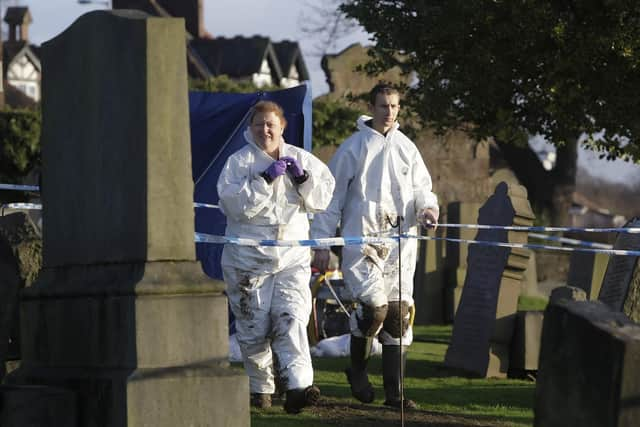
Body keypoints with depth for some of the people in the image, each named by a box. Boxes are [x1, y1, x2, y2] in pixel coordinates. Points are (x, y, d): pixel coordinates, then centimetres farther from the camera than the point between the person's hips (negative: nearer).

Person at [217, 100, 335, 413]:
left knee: (292, 319, -15)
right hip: (248, 255, -1)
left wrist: (303, 178, -8)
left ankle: (298, 387, -25)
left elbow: (322, 199, 8)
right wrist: (265, 180, -19)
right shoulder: (239, 162, 0)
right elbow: (235, 205, -13)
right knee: (254, 327, 4)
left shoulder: (300, 158, 10)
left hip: (292, 255, 1)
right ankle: (259, 388, 19)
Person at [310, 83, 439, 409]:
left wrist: (427, 206, -4)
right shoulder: (353, 148, 1)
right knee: (373, 306, -18)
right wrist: (321, 244, 0)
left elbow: (421, 186, 21)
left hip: (401, 241, 4)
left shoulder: (406, 148, 13)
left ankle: (394, 391, 7)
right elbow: (332, 198, 3)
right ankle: (357, 369, 9)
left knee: (398, 312, 2)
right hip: (362, 239, -4)